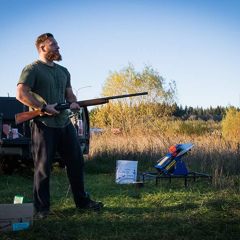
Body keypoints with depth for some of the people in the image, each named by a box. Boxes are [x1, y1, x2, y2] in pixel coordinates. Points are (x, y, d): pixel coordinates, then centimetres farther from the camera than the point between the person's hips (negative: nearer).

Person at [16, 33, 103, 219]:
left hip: (65, 124, 7)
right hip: (43, 125, -7)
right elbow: (21, 94, -16)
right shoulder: (32, 69, -6)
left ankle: (82, 201, 22)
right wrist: (44, 107, -19)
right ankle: (42, 208, 11)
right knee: (43, 167, 0)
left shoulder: (63, 71, 18)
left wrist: (73, 103, -1)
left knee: (76, 163, 9)